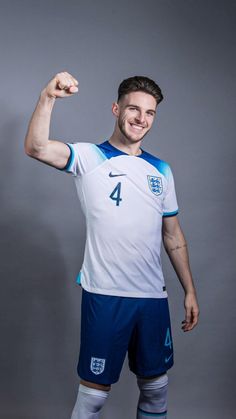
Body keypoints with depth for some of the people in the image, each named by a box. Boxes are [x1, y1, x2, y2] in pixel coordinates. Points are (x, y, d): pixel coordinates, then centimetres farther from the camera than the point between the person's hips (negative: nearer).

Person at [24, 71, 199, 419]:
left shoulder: (162, 171, 9)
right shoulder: (88, 158, -4)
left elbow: (173, 236, 13)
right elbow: (35, 148, -23)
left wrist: (190, 290, 11)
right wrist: (48, 97, -37)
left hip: (153, 295, 5)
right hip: (104, 294, -4)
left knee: (156, 384, 17)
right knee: (95, 389, 7)